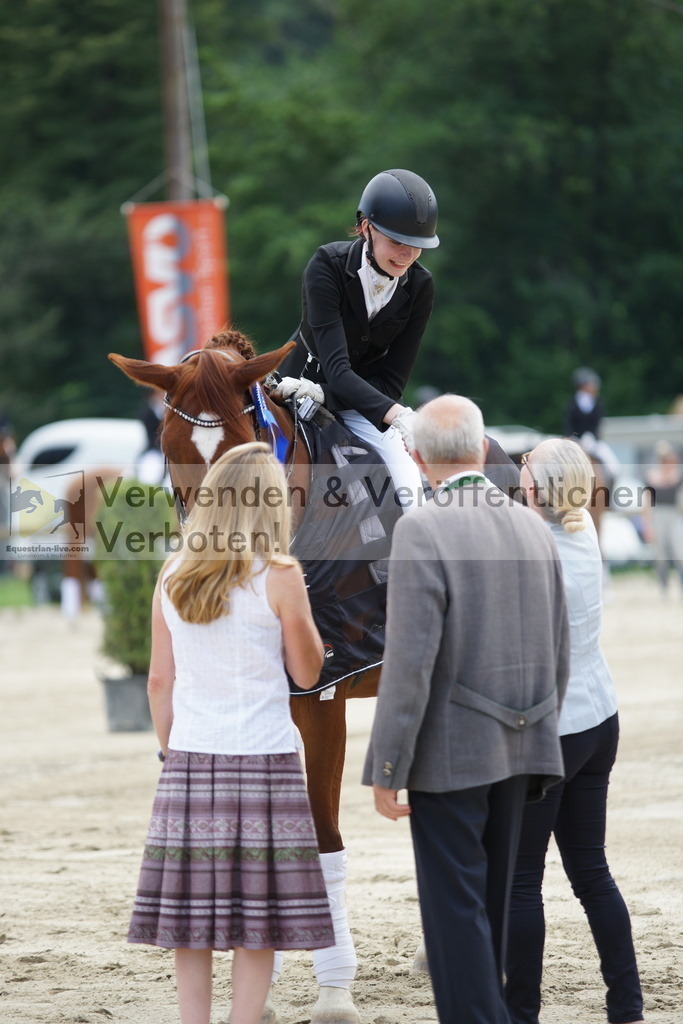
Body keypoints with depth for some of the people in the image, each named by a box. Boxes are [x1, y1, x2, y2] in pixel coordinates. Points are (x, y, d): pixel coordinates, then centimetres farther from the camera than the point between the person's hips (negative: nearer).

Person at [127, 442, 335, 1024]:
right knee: (258, 923, 1)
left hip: (190, 758, 4)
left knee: (190, 922, 5)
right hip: (264, 758, -4)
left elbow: (160, 681, 8)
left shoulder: (173, 578, 5)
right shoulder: (278, 577, -7)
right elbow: (307, 672, 2)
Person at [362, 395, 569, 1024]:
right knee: (490, 904, 15)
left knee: (456, 908, -3)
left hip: (449, 753, -7)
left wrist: (387, 770, -14)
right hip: (515, 754, 7)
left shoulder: (422, 531, -15)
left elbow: (410, 663, -19)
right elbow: (558, 658, 10)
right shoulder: (533, 528, 6)